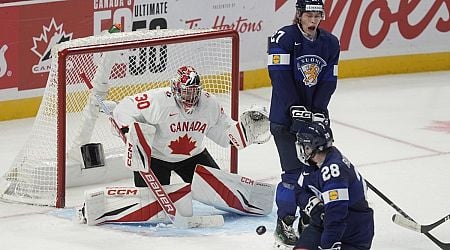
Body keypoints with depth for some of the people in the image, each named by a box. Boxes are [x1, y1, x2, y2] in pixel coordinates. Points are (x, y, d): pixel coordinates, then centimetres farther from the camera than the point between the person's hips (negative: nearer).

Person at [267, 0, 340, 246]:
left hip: (314, 116, 5)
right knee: (294, 172, -10)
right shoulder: (283, 38, -11)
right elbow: (280, 76, -17)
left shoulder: (330, 43, 4)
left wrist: (318, 111, -12)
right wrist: (295, 108, -24)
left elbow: (328, 81, 1)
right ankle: (284, 224, 5)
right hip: (285, 116, -5)